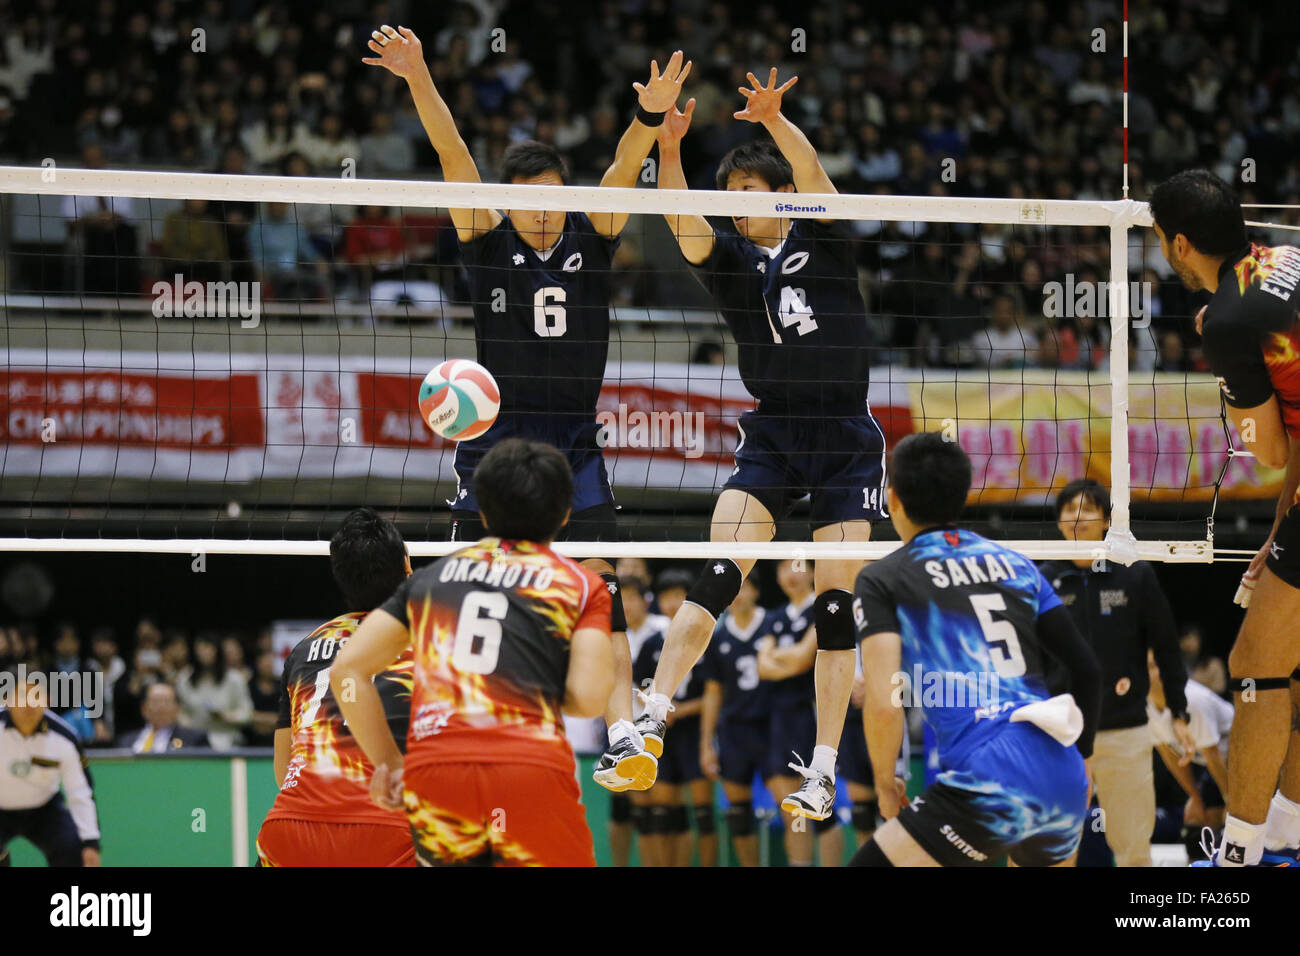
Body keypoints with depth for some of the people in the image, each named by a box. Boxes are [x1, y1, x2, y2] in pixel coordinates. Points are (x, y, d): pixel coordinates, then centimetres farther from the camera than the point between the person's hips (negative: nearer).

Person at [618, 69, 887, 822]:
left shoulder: (823, 240, 1)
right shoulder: (733, 259, 6)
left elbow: (813, 174, -18)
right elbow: (684, 224, -13)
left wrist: (775, 121, -37)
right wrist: (669, 150, -30)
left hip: (847, 441, -2)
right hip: (771, 441, 2)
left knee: (835, 606, -3)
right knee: (716, 580, -15)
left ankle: (823, 774, 0)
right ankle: (653, 722, -23)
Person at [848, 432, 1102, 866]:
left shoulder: (881, 580, 6)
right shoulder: (1016, 563, 20)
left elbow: (883, 703, -6)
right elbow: (1086, 668, 17)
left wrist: (885, 783, 10)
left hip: (989, 787, -6)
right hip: (1064, 781, 6)